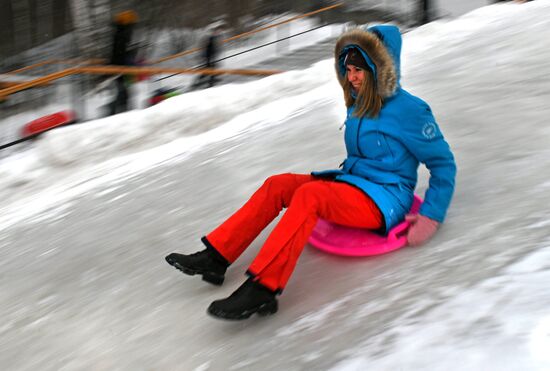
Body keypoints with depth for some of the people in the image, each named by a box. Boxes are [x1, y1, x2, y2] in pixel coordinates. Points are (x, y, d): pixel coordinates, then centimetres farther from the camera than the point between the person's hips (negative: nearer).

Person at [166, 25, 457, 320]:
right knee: (278, 184, -11)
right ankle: (216, 256, -13)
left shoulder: (409, 109, -11)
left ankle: (263, 288, -41)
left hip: (385, 202, -8)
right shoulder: (360, 104, 11)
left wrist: (431, 218, -14)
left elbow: (443, 163, -7)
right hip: (352, 183, 8)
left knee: (309, 194, -33)